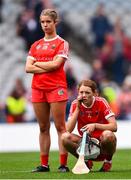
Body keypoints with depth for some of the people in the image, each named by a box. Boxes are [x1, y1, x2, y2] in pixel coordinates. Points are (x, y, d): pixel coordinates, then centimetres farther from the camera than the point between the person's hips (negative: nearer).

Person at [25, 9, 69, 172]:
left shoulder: (62, 43, 1)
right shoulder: (35, 45, 15)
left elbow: (55, 64, -13)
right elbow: (28, 68, 5)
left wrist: (37, 63, 0)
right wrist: (47, 67, -8)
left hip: (56, 88, -5)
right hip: (37, 88, 5)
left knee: (60, 127, -6)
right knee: (43, 128, 7)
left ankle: (63, 164, -7)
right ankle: (44, 164, 11)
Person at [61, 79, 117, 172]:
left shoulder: (101, 102, -11)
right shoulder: (75, 104, -4)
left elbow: (114, 126, -19)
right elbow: (69, 129, -14)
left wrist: (95, 125, -31)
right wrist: (78, 108, -17)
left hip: (101, 144, -2)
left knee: (108, 134, -36)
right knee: (65, 137, -23)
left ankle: (108, 160, -5)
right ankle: (86, 161, 0)